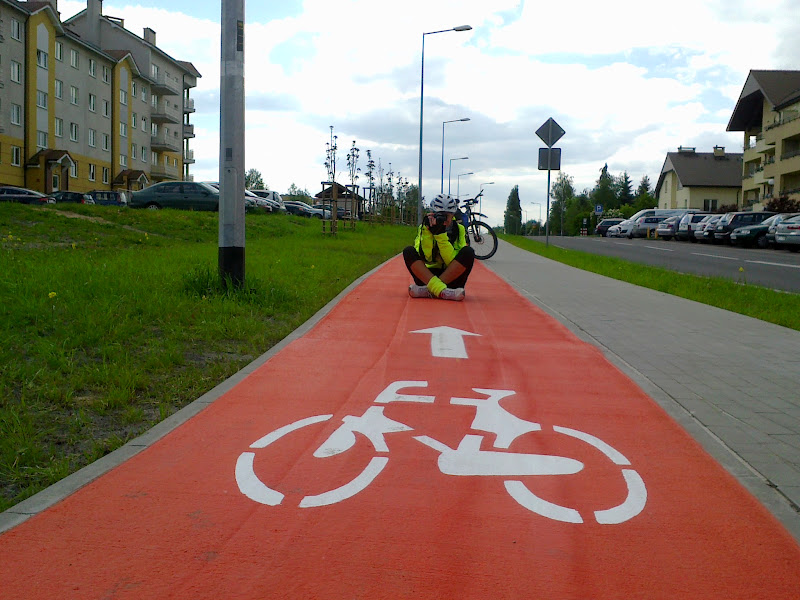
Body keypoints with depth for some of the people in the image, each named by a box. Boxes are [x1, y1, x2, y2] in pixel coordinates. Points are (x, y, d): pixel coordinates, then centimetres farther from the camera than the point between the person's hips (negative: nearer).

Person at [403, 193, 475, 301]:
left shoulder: (459, 229, -2)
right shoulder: (424, 228, 0)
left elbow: (452, 261, -17)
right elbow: (423, 257, -16)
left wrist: (440, 235, -25)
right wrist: (428, 231, -23)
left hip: (452, 277, -1)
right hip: (428, 274, 1)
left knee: (468, 252, -24)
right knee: (408, 251, -20)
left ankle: (429, 290, -32)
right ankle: (440, 290, -40)